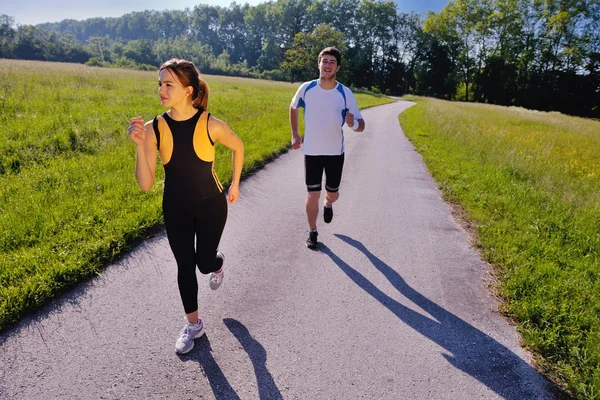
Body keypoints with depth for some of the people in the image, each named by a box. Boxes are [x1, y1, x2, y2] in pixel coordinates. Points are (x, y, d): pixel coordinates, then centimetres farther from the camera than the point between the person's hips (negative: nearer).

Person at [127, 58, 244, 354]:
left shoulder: (210, 125, -19)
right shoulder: (153, 129, -14)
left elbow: (238, 147, 3)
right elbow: (145, 184, -16)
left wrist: (235, 183, 8)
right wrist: (139, 145, -28)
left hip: (210, 205, -2)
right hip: (175, 208, 2)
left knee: (205, 263, 9)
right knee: (185, 266, 11)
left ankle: (218, 263, 50)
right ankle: (193, 325, 31)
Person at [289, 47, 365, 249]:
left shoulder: (346, 94, -13)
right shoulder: (306, 88, -9)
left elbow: (361, 126, -10)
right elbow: (293, 108, 12)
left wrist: (353, 123, -35)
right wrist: (294, 134, 8)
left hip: (335, 152, 0)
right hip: (311, 152, 0)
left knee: (332, 194, 14)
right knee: (313, 195, 0)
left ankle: (328, 204, 52)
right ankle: (312, 232, 21)